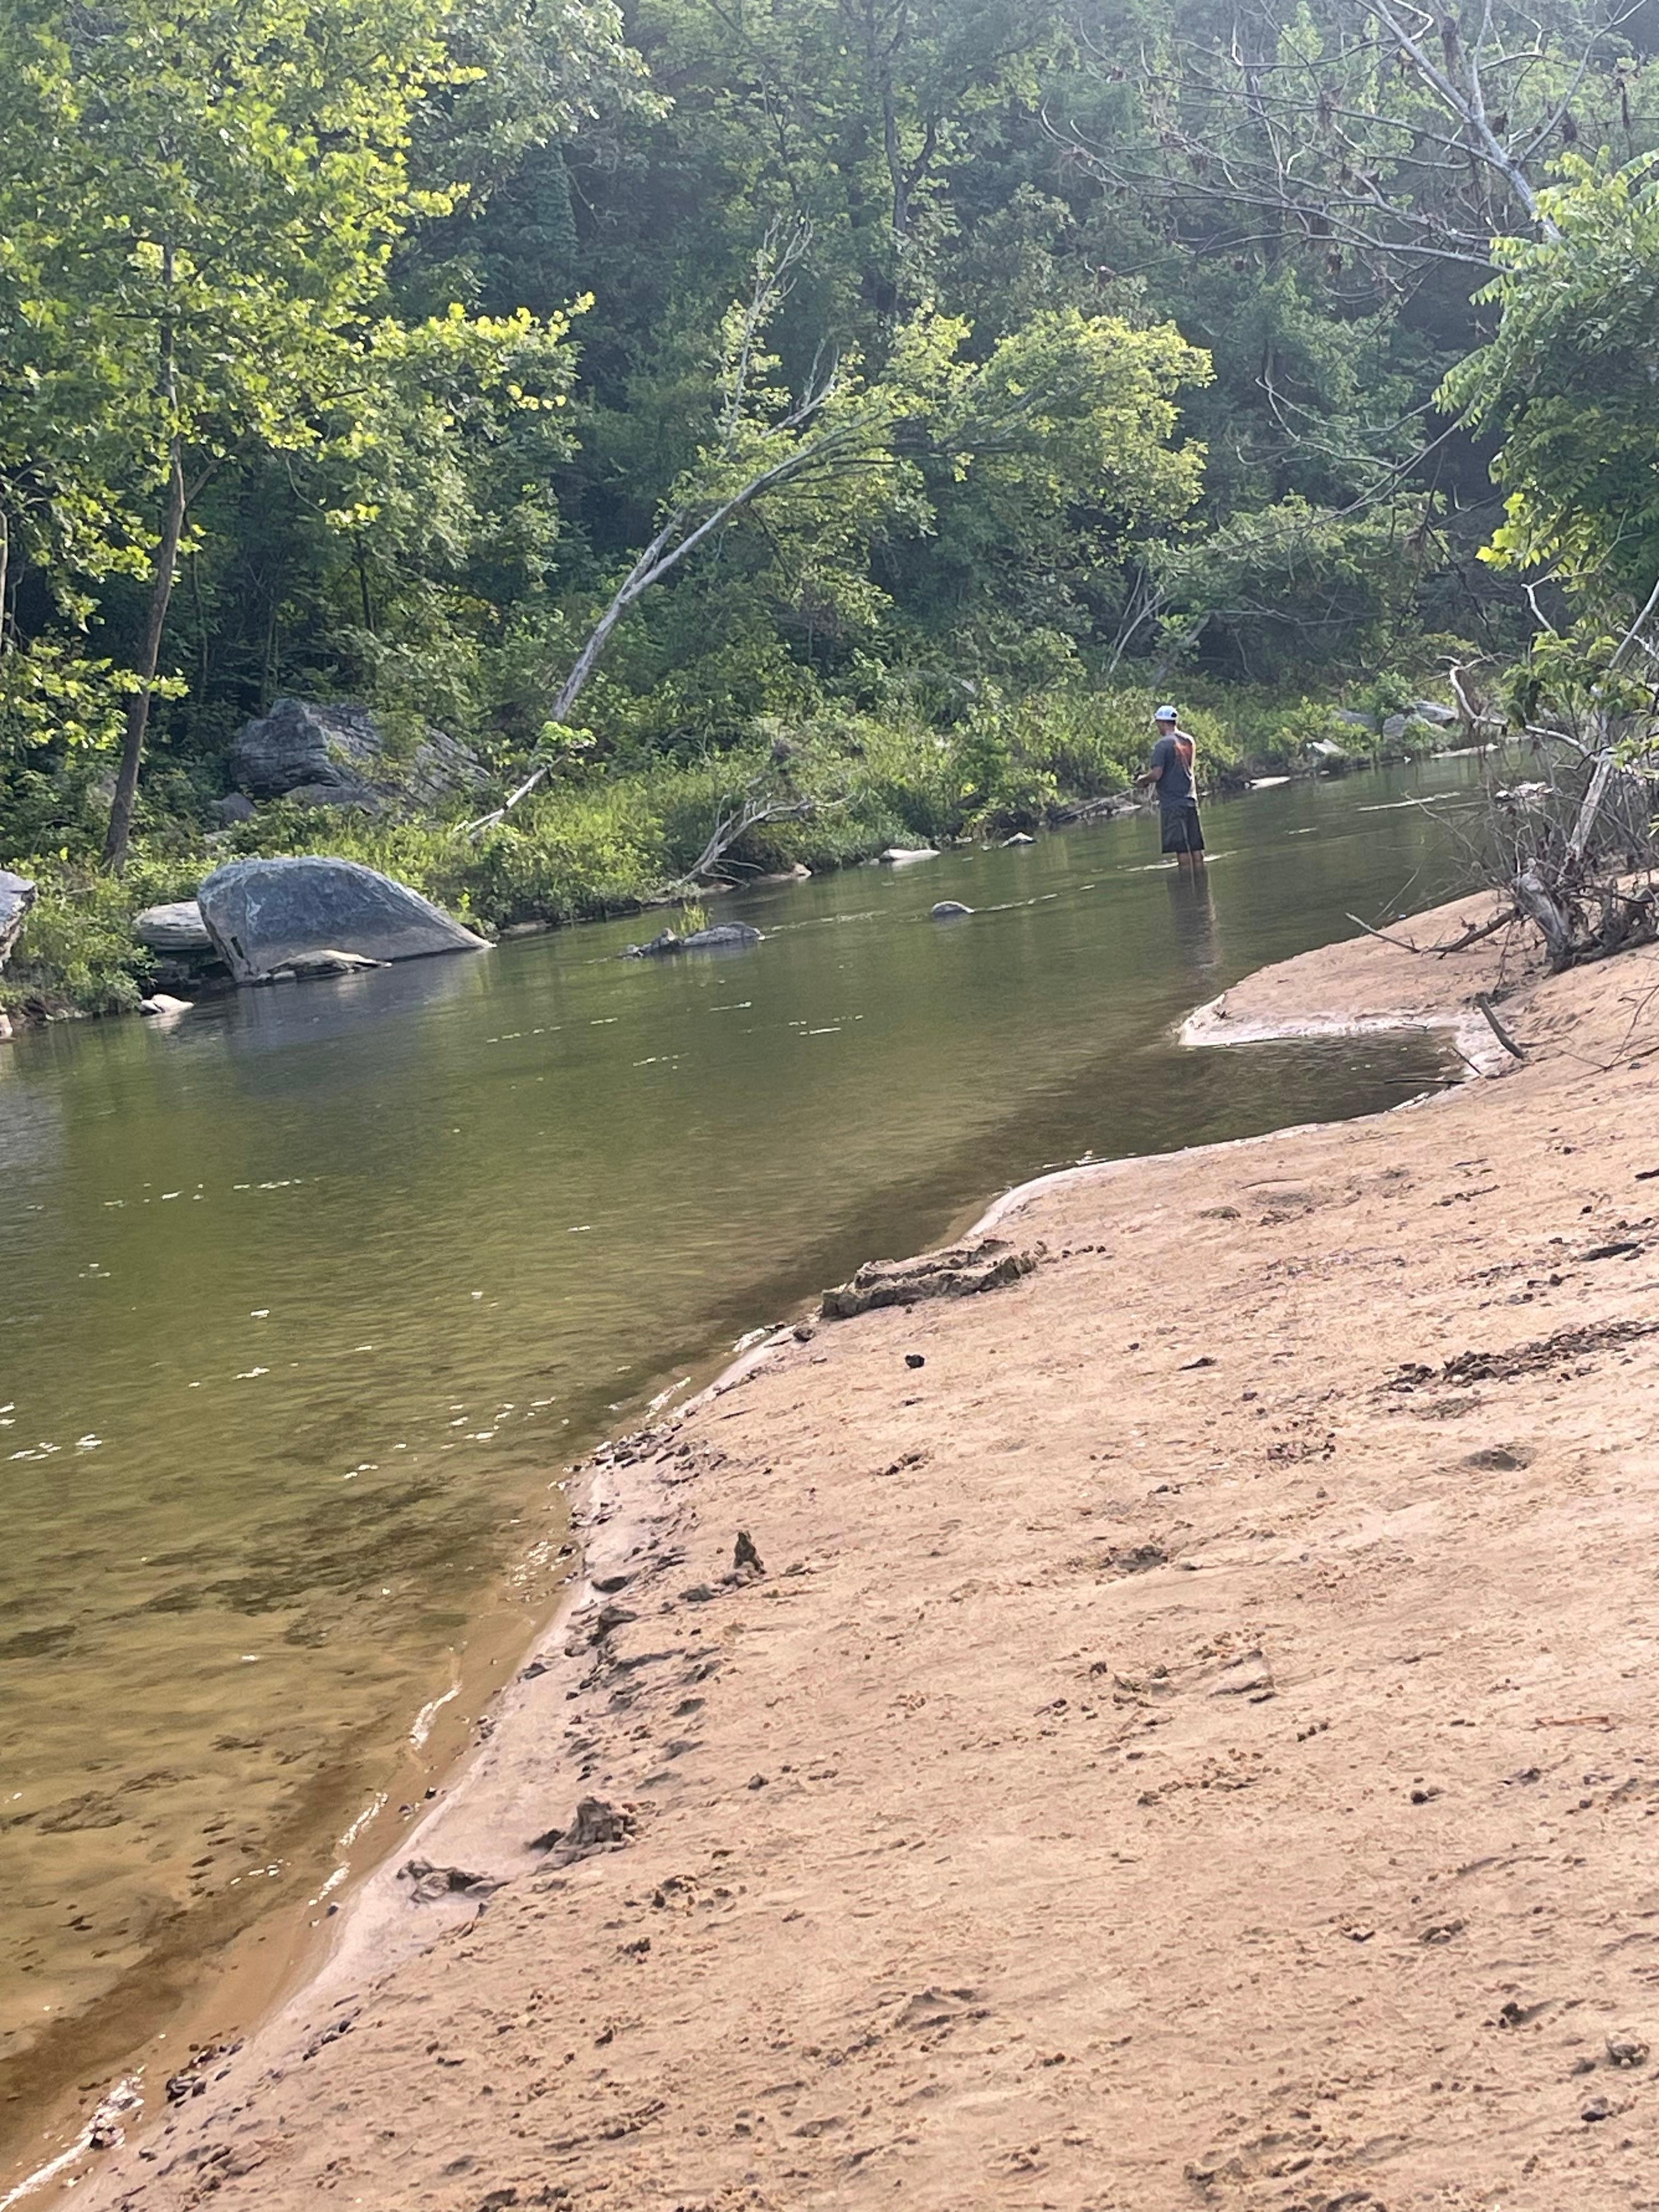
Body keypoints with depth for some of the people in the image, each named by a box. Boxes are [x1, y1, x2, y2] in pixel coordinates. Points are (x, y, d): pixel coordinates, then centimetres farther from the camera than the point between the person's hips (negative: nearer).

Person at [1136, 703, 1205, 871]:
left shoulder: (1163, 745, -12)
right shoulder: (1188, 741, 10)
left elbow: (1157, 774, -19)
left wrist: (1142, 780, 2)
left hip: (1172, 802, -7)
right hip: (1190, 799, 7)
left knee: (1181, 849, -5)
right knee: (1195, 847, 7)